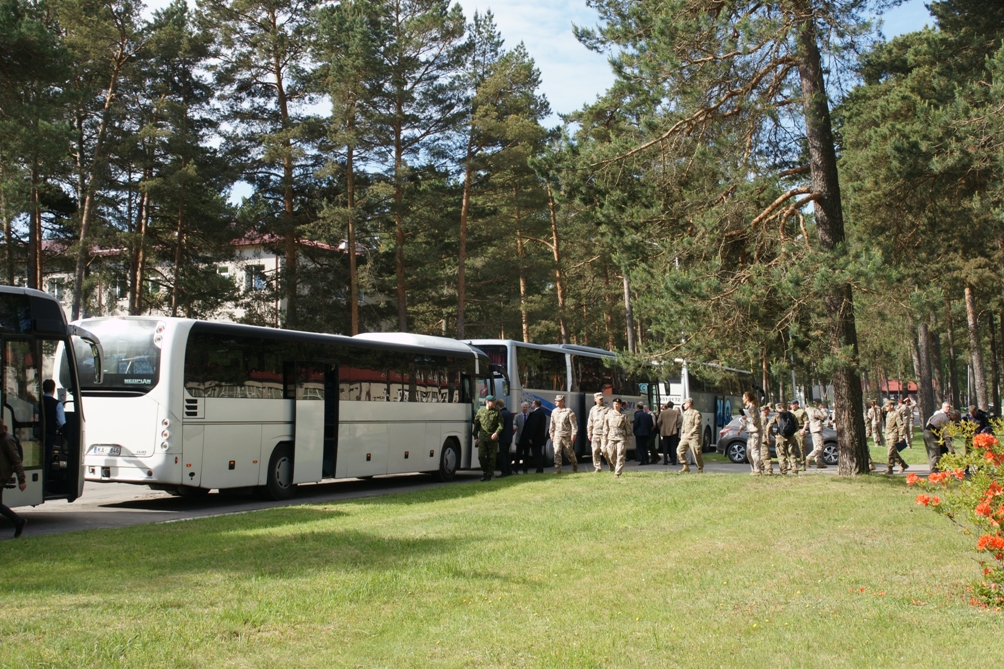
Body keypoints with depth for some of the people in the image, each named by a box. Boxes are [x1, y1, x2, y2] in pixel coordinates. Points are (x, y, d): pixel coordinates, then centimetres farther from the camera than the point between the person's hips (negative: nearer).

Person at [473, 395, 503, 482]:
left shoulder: (497, 412, 4)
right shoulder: (480, 411, 6)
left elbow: (500, 424, 0)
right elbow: (476, 424, 11)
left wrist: (496, 433, -16)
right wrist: (476, 436, 7)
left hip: (493, 438, -1)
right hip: (482, 438, 1)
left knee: (491, 457, 2)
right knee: (481, 456, -4)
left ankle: (489, 475, 13)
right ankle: (486, 471, 16)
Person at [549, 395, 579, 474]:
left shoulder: (569, 411, -7)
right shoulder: (554, 412, 10)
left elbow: (574, 424, -8)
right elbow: (552, 424, 17)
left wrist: (574, 434, -13)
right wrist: (551, 434, 13)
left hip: (567, 436, -4)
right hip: (557, 435, 4)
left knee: (570, 452, 5)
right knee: (557, 452, -7)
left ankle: (575, 469, 23)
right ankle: (557, 469, -6)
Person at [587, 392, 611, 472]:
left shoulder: (607, 409, 0)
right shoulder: (593, 409, 13)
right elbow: (590, 422, 18)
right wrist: (589, 433, 15)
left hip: (604, 433, -4)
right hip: (595, 433, 4)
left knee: (605, 450, -7)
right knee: (595, 451, 1)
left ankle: (611, 466, 8)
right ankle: (598, 468, 9)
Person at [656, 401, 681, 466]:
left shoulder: (662, 412, 0)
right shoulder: (676, 412, 0)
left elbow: (659, 422, -3)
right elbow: (678, 422, -3)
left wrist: (661, 428, 14)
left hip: (665, 431, 0)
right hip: (673, 431, 0)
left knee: (665, 447, 6)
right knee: (673, 446, 4)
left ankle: (665, 461, 1)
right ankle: (673, 460, 1)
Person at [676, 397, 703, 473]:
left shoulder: (696, 413, -8)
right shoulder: (685, 413, 17)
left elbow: (697, 425, -15)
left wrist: (690, 433, -20)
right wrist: (682, 434, 11)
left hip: (694, 437, -7)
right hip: (685, 436, 7)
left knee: (696, 453, -3)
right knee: (679, 450, -4)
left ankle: (700, 469, 11)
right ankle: (686, 467, 5)